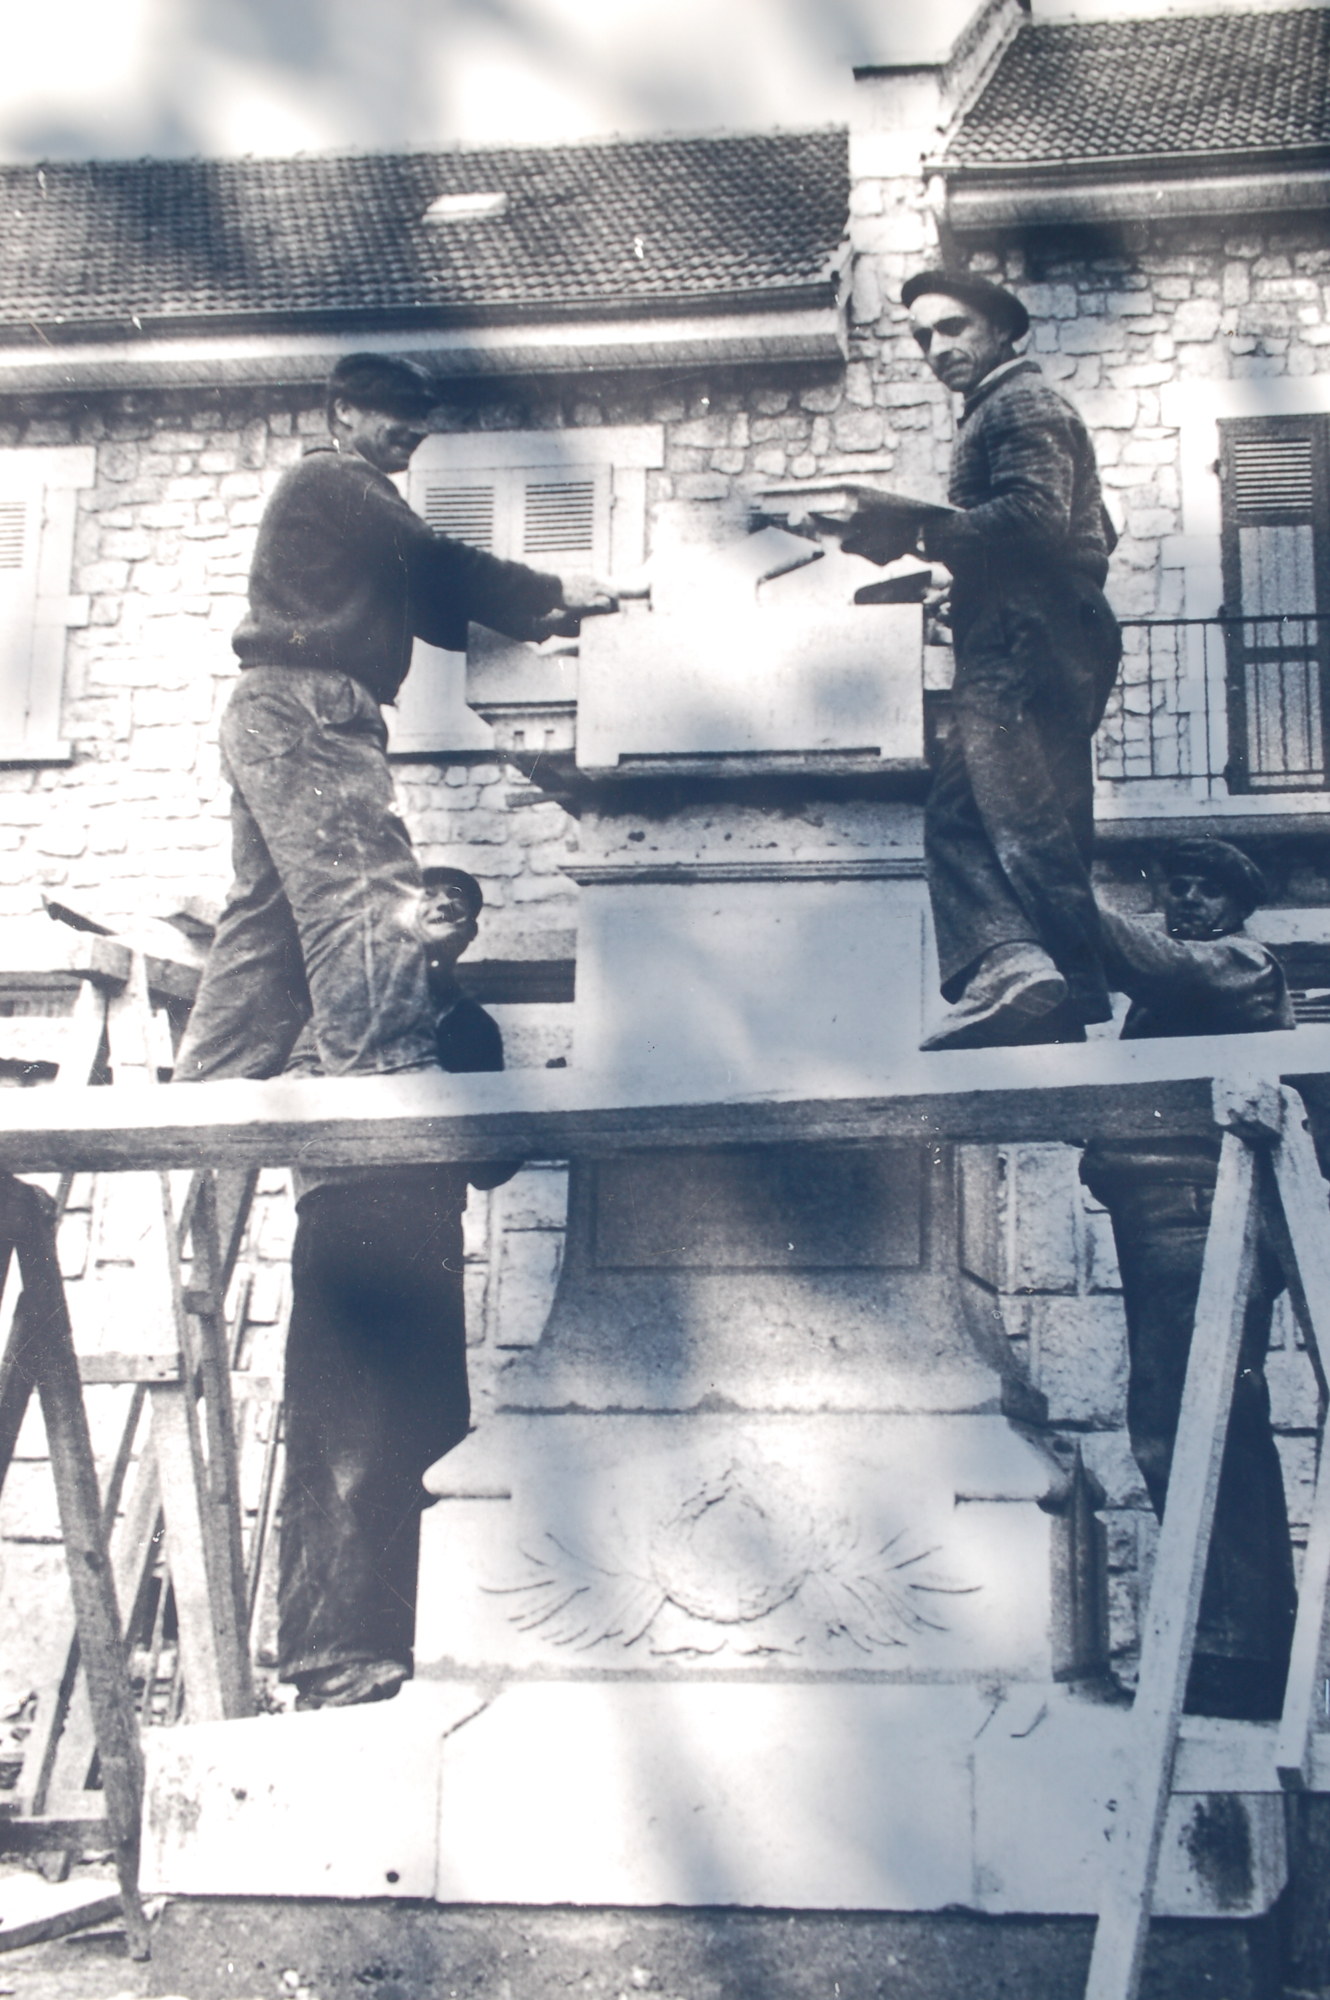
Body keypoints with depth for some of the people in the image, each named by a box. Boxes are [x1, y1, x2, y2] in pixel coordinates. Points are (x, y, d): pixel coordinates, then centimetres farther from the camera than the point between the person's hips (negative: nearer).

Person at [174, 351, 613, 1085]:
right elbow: (435, 566, -11)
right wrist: (553, 594, -5)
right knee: (365, 893, -18)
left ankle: (202, 1090, 7)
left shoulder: (315, 489, 31)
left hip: (269, 720, 10)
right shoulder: (335, 479, 0)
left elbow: (421, 607, 25)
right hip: (307, 707, -10)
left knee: (265, 923, 8)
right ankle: (387, 1066, -27)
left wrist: (534, 620, 13)